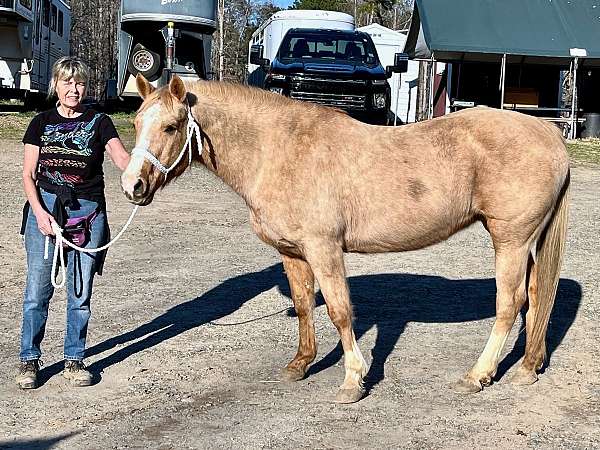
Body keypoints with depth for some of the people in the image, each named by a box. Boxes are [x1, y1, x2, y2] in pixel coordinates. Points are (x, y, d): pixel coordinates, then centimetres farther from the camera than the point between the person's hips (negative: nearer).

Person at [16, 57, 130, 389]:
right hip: (45, 209, 0)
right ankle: (29, 360, 16)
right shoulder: (41, 123, 7)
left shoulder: (99, 122, 4)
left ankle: (74, 360, 20)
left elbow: (121, 158, -12)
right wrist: (40, 213, -13)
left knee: (80, 292, 6)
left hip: (88, 213, 0)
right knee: (37, 289, 2)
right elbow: (28, 176, 3)